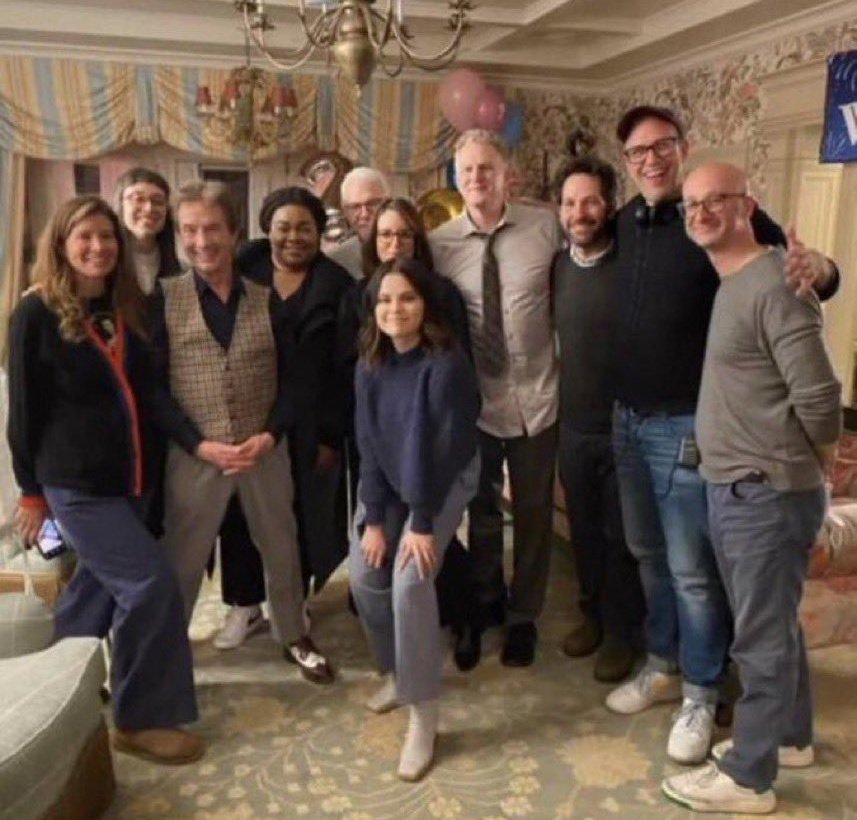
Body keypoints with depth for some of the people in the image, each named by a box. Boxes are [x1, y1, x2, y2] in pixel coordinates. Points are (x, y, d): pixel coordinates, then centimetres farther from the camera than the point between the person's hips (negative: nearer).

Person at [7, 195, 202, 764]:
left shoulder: (128, 308, 8)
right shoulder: (38, 314, -9)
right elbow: (25, 407, -7)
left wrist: (149, 467, 12)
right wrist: (31, 488, -5)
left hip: (128, 476, 7)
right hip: (75, 480, -7)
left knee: (101, 583, 17)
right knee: (150, 582, -12)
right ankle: (142, 719, 2)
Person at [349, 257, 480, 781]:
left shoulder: (446, 363, -24)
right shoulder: (370, 364, -6)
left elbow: (440, 448, -24)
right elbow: (369, 444, -6)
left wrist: (424, 523, -22)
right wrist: (374, 518, -10)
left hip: (446, 481, -6)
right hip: (389, 481, 6)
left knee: (410, 583, -19)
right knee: (364, 576, -2)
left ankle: (424, 718, -7)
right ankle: (400, 670, 25)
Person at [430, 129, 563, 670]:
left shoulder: (546, 228, -6)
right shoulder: (439, 243, -5)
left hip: (536, 396, 0)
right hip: (474, 398, 1)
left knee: (534, 511, 13)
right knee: (482, 511, 17)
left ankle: (524, 616, 35)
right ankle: (484, 608, 41)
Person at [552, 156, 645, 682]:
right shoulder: (558, 266, 2)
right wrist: (555, 398, 9)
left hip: (626, 426, -4)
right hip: (573, 425, 5)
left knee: (621, 536, 9)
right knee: (583, 530, 17)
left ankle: (621, 631, 27)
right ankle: (593, 613, 38)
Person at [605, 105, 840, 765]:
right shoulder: (627, 220, 7)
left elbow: (788, 275, -11)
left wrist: (816, 265, -33)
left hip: (687, 425, -6)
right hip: (627, 418, 6)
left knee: (693, 570, 4)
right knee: (649, 554, 19)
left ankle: (701, 696, 23)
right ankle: (663, 666, 37)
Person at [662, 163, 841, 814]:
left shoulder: (773, 285, -18)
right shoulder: (726, 285, 12)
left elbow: (818, 397, -21)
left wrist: (810, 464, -5)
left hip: (768, 493, -9)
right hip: (730, 488, 9)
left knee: (761, 637, 4)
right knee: (773, 625, 22)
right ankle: (790, 737, 40)